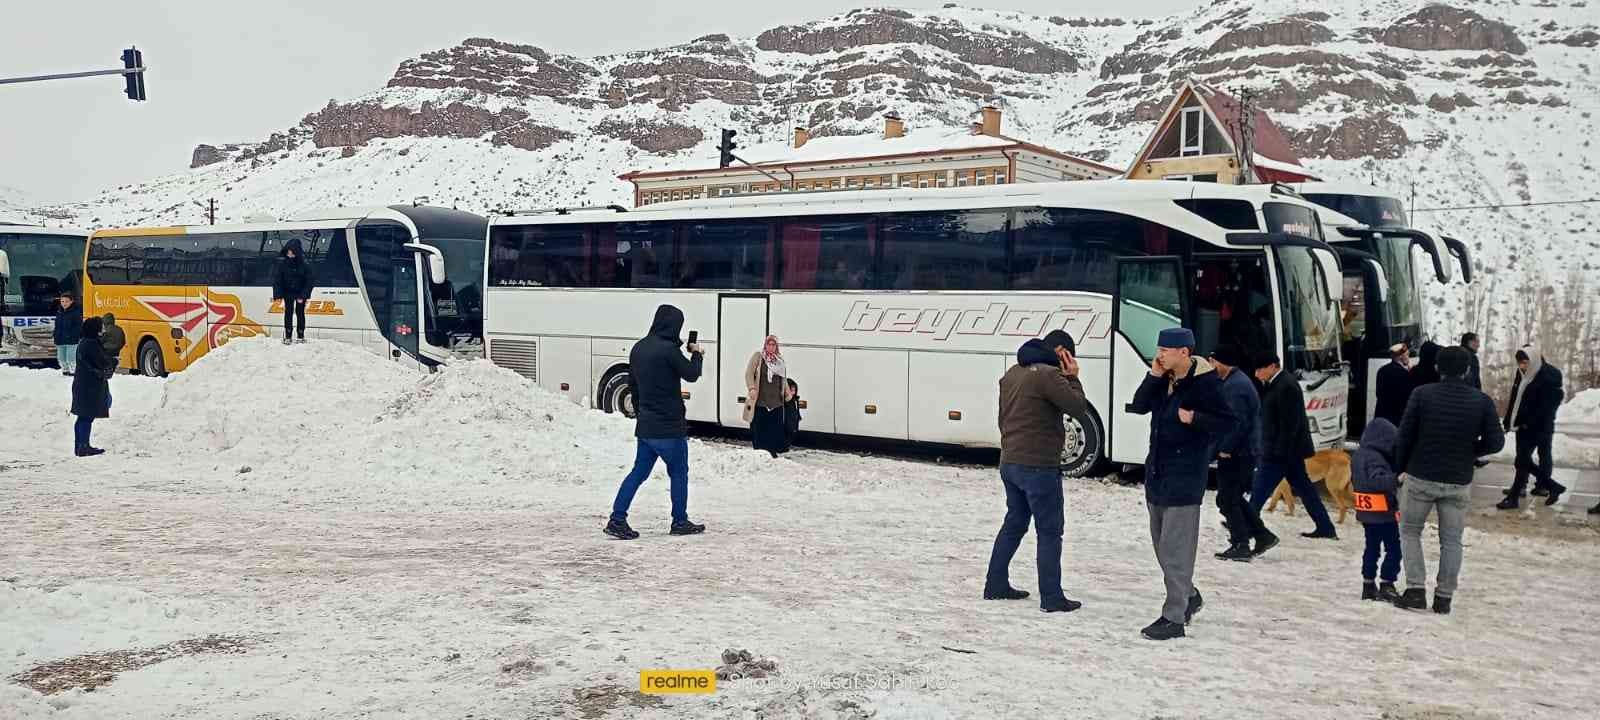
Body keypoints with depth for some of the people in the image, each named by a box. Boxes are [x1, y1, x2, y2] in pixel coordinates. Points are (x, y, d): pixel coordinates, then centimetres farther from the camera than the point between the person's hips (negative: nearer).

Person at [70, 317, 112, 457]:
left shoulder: (83, 343, 14)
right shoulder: (92, 345, -18)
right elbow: (104, 363, -17)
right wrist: (113, 363, 3)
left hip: (81, 385, 10)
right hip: (91, 386, -10)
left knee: (83, 417, 14)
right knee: (88, 417, -6)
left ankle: (79, 446, 20)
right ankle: (84, 447, -6)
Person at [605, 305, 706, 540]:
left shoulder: (638, 348, 8)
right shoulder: (668, 349, -18)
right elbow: (691, 374, -6)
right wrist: (697, 354, 13)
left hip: (645, 426, 7)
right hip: (669, 427, -7)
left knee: (639, 472, 11)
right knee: (678, 473, 8)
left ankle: (617, 519, 4)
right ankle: (680, 522, 16)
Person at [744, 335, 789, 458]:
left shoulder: (780, 361, 15)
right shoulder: (758, 356, 2)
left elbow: (784, 380, 27)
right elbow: (749, 373, -5)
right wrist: (751, 388, -16)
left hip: (776, 402, 4)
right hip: (760, 401, -4)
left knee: (776, 429, 1)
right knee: (759, 429, -2)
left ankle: (772, 451, 9)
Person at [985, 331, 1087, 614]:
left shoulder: (1012, 373, 13)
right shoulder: (1048, 374, -16)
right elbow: (1078, 405, -15)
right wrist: (1072, 377, -1)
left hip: (1009, 463, 9)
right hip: (1038, 467, -8)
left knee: (1014, 523, 19)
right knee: (1049, 532, -1)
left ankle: (995, 585, 23)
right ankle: (1051, 598, 1)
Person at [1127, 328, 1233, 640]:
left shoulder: (1205, 383, -14)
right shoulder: (1164, 379, 6)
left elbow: (1228, 422, -13)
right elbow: (1139, 406, 5)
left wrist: (1193, 418, -23)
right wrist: (1154, 376, -6)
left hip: (1185, 477, -8)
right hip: (1156, 471, 8)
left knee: (1175, 548, -6)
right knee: (1161, 542, 18)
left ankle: (1174, 617, 1)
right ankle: (1188, 596, 36)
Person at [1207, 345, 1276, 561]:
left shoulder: (1234, 386, -18)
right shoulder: (1238, 381, 16)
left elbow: (1238, 423, -24)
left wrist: (1225, 449, -18)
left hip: (1236, 454, -10)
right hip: (1246, 452, 10)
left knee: (1227, 499, -2)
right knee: (1234, 497, 19)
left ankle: (1240, 546, 1)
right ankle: (1263, 535, 21)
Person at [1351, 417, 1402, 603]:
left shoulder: (1358, 455, 8)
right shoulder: (1375, 458, -21)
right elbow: (1377, 480, -37)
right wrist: (1396, 480, -47)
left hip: (1366, 513, 9)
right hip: (1384, 513, -9)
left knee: (1372, 548, 17)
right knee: (1393, 549, 0)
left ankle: (1368, 585, 20)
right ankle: (1386, 586, -2)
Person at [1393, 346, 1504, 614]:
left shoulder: (1422, 394, -9)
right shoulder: (1482, 401, -5)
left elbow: (1405, 436, -7)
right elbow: (1495, 442, -4)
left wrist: (1402, 467, 7)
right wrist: (1467, 452, 12)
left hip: (1420, 477, -1)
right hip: (1459, 483, 2)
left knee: (1409, 531, 14)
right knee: (1451, 540, 13)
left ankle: (1416, 590, 3)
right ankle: (1444, 598, 13)